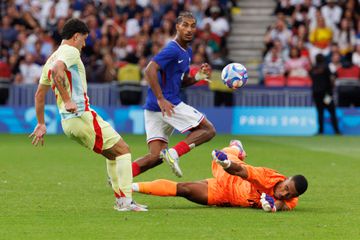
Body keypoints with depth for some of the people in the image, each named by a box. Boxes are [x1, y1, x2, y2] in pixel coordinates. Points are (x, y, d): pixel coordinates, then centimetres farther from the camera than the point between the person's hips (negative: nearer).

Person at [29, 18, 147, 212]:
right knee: (123, 150, -4)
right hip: (82, 115, -9)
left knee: (113, 154, 20)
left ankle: (120, 199, 16)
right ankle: (125, 200, -11)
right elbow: (57, 70, -29)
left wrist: (41, 124, 28)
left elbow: (39, 94, 24)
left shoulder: (51, 59, 20)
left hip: (67, 122, 9)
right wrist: (67, 100, -26)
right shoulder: (70, 52, -7)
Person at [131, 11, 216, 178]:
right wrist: (161, 99, -27)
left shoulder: (187, 52, 20)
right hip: (168, 105, -9)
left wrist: (197, 77, 7)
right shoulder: (172, 50, -11)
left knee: (155, 157, 5)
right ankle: (174, 153, -15)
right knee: (208, 129, -2)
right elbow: (150, 70, -23)